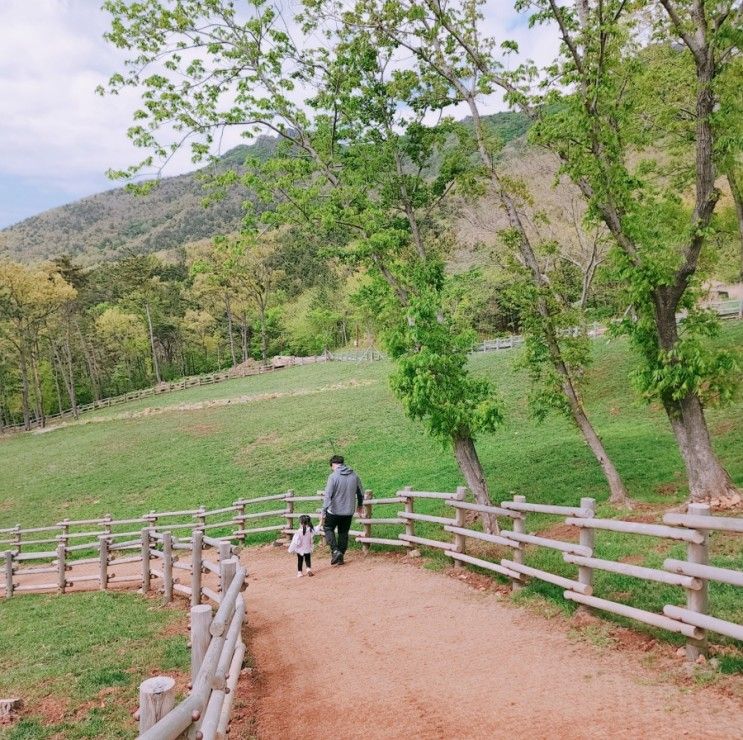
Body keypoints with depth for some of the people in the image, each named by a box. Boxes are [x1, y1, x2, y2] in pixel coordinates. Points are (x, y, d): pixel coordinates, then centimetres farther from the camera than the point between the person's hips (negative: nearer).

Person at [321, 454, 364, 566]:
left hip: (334, 510, -4)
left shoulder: (333, 476, -15)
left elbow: (327, 495, -19)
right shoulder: (354, 476, 1)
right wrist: (359, 506, 28)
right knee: (343, 533, 16)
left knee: (328, 528, 16)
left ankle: (335, 551, 1)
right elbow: (361, 493, 12)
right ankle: (340, 557, 20)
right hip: (348, 511, 4)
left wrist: (324, 511, -16)